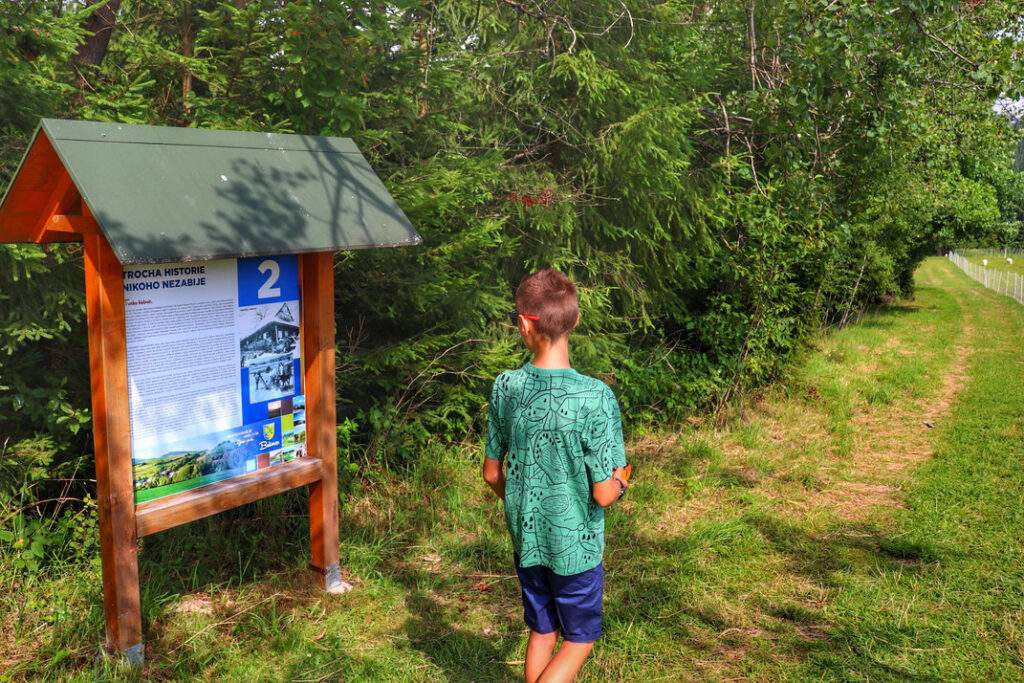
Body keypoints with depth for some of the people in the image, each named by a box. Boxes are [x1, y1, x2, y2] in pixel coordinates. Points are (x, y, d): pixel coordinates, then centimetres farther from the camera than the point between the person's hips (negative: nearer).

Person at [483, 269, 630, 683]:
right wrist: (621, 485, 3)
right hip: (575, 545, -4)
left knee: (541, 634, 22)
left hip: (525, 540, 4)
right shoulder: (595, 397, -24)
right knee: (579, 640, 17)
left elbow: (492, 473, 0)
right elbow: (603, 494, -20)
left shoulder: (505, 387, -11)